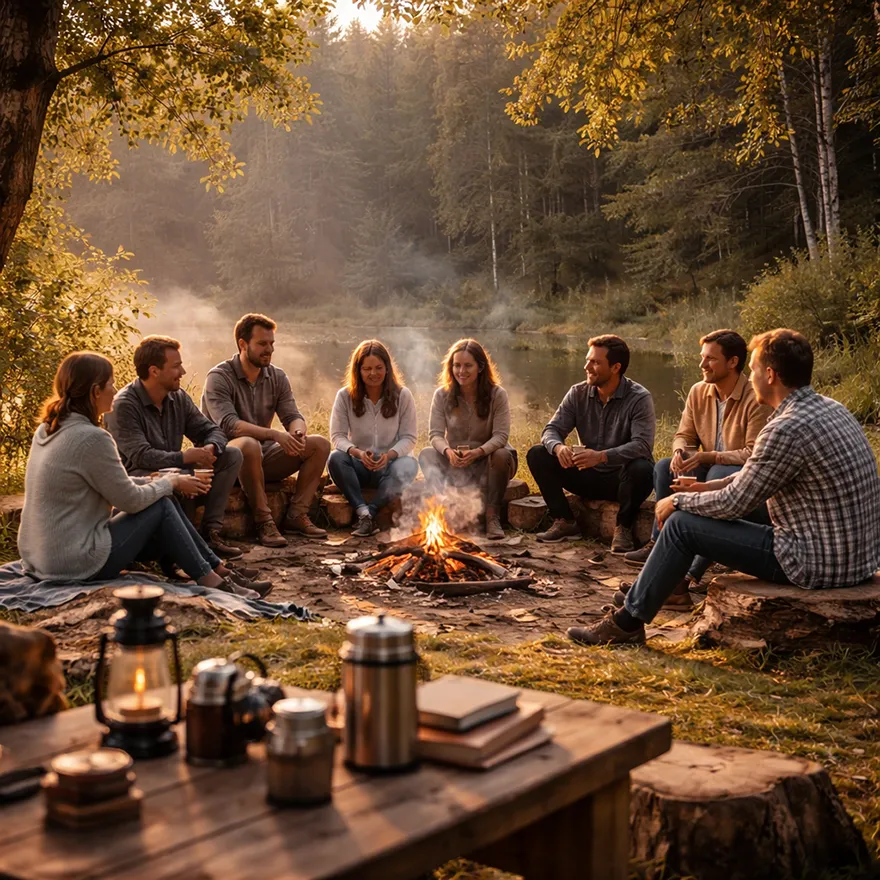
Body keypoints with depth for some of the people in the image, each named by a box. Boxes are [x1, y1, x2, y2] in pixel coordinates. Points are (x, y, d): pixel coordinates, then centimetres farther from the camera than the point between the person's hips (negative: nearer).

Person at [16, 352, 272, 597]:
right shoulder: (91, 438, -21)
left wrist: (157, 482, 12)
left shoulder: (48, 429, 8)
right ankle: (212, 580, 9)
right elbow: (131, 500, -13)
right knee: (161, 505, 1)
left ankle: (219, 570, 18)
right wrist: (171, 482, 4)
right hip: (79, 566, -9)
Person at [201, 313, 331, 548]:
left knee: (320, 444, -9)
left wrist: (298, 432, -27)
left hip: (263, 457, 6)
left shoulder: (277, 377, 6)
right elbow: (229, 425, -28)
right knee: (249, 445, -40)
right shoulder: (219, 377, -14)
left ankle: (296, 515, -9)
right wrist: (275, 435, -40)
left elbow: (293, 416, -1)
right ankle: (263, 521, -29)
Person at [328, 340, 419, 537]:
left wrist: (389, 454, -24)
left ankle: (371, 512, -28)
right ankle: (363, 512, -35)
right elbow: (337, 436, -5)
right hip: (360, 466, 1)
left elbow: (409, 438, -3)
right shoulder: (345, 396, 0)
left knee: (407, 465, -36)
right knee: (335, 458, -32)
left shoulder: (402, 395, -1)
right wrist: (358, 452, -26)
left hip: (390, 464, -1)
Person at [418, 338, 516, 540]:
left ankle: (492, 518, -25)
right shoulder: (442, 395, -3)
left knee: (501, 455, -35)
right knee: (426, 454, -25)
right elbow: (435, 434, -9)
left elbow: (501, 435, -17)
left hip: (488, 460, -2)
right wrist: (448, 451, -33)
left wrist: (478, 452, -37)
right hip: (455, 462, 2)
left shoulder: (497, 394, -9)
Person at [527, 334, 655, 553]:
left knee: (642, 469, -38)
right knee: (537, 455, -12)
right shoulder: (578, 393, -2)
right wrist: (558, 447, -31)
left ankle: (624, 528, -12)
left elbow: (642, 445, -29)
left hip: (622, 478, -4)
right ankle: (565, 522, -4)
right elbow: (552, 429, -5)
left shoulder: (639, 398, -16)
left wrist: (601, 456, -44)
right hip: (588, 477, 4)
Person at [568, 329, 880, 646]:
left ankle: (627, 623, 10)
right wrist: (704, 488, 15)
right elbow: (758, 474, 19)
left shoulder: (787, 429, -22)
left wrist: (678, 501, 3)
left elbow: (732, 504, -14)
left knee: (682, 524, -2)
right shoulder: (831, 409, 9)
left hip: (819, 563, -10)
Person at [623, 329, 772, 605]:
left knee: (719, 476, -38)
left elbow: (755, 455, -23)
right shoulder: (698, 392, 3)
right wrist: (680, 451, -16)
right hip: (710, 473, 7)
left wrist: (706, 457, -29)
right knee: (665, 467, -11)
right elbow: (684, 435, 9)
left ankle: (692, 575, -40)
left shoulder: (756, 400, -18)